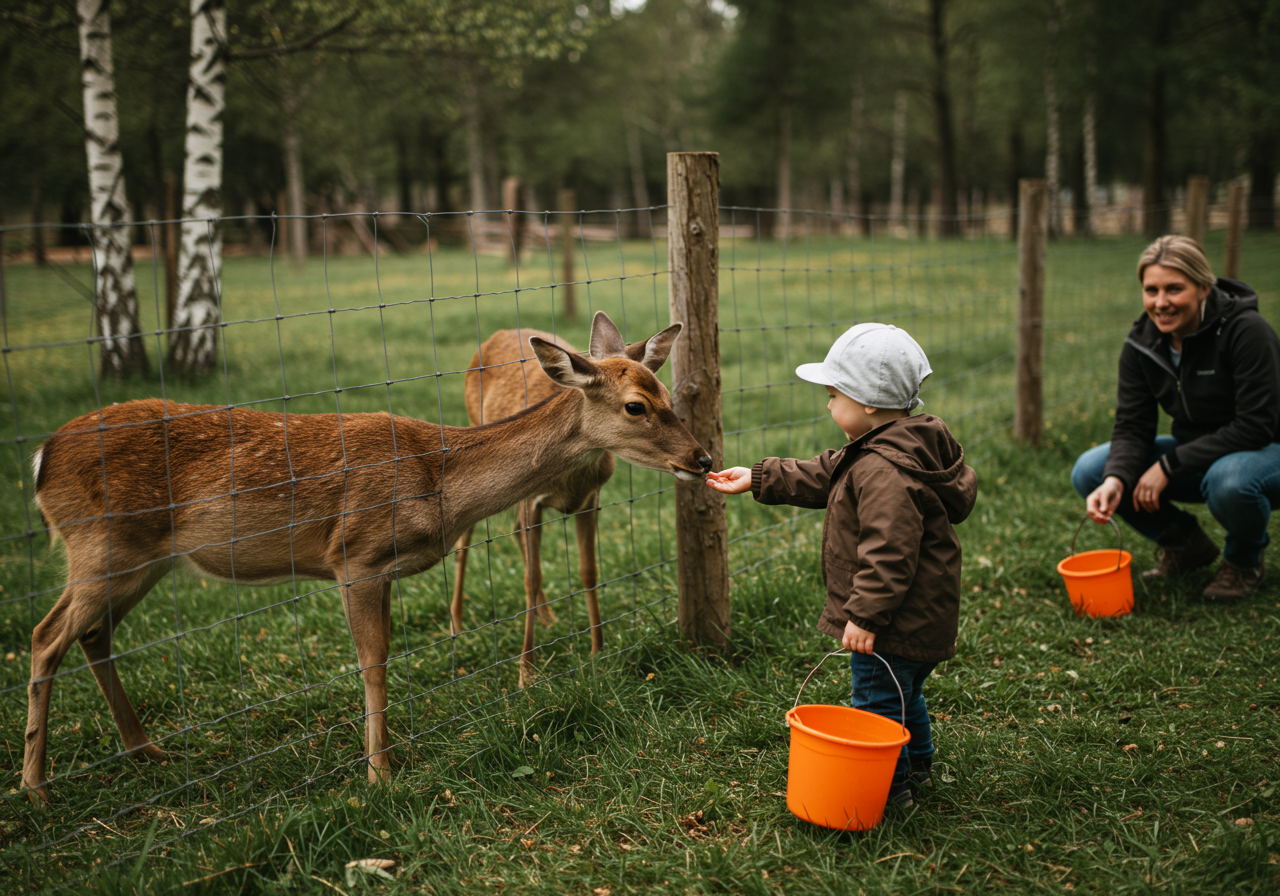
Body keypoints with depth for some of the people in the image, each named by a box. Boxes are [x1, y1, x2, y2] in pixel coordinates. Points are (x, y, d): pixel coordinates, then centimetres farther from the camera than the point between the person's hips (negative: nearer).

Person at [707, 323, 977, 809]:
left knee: (877, 699, 3)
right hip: (918, 617, 11)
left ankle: (888, 786, 17)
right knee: (903, 692, 27)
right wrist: (759, 479, 19)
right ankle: (916, 765, 44)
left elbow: (889, 552, -32)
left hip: (897, 621, -11)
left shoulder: (885, 471, -28)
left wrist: (865, 613, -29)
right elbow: (821, 477, 18)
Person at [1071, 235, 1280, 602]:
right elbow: (1132, 427, -10)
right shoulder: (1141, 342, -9)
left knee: (1229, 480, -41)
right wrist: (1116, 479, -31)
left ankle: (1245, 561, -5)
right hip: (1194, 454, 6)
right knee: (1089, 472, -12)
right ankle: (1185, 543, 9)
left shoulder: (1246, 331, -25)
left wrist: (1169, 465, -28)